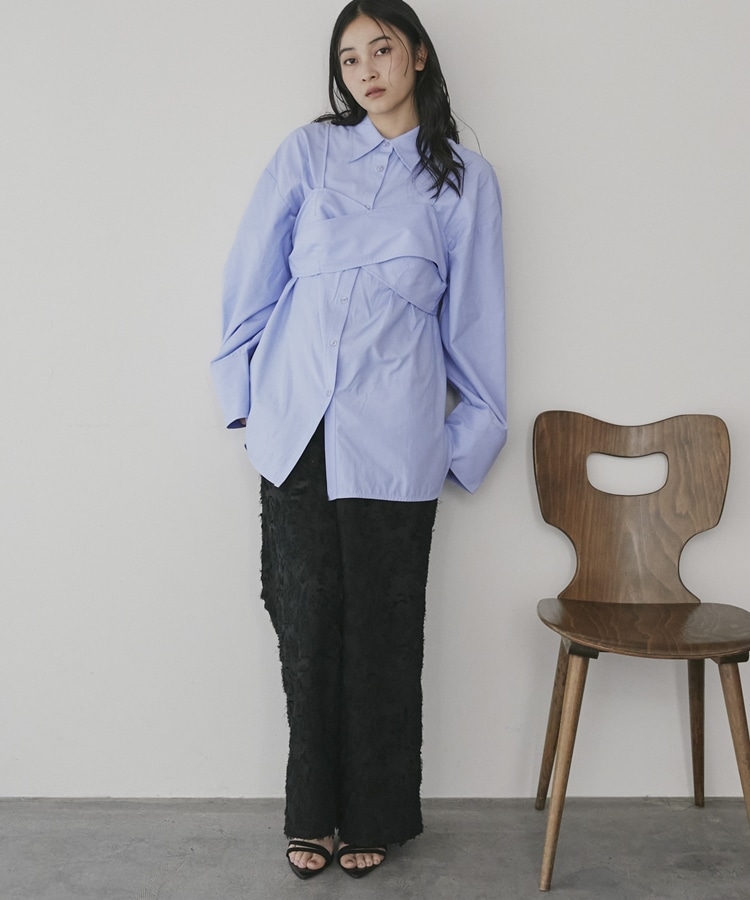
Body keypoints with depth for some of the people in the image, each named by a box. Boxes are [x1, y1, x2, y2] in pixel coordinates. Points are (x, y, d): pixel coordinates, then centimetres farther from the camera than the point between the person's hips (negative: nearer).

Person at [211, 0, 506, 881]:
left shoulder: (464, 179, 8)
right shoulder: (308, 152, 9)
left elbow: (472, 317, 9)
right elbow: (253, 277, 10)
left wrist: (469, 435, 9)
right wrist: (244, 392, 7)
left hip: (393, 437, -1)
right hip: (296, 425, 1)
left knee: (380, 633, 6)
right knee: (307, 625, 6)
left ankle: (373, 817, 25)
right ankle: (312, 814, 24)